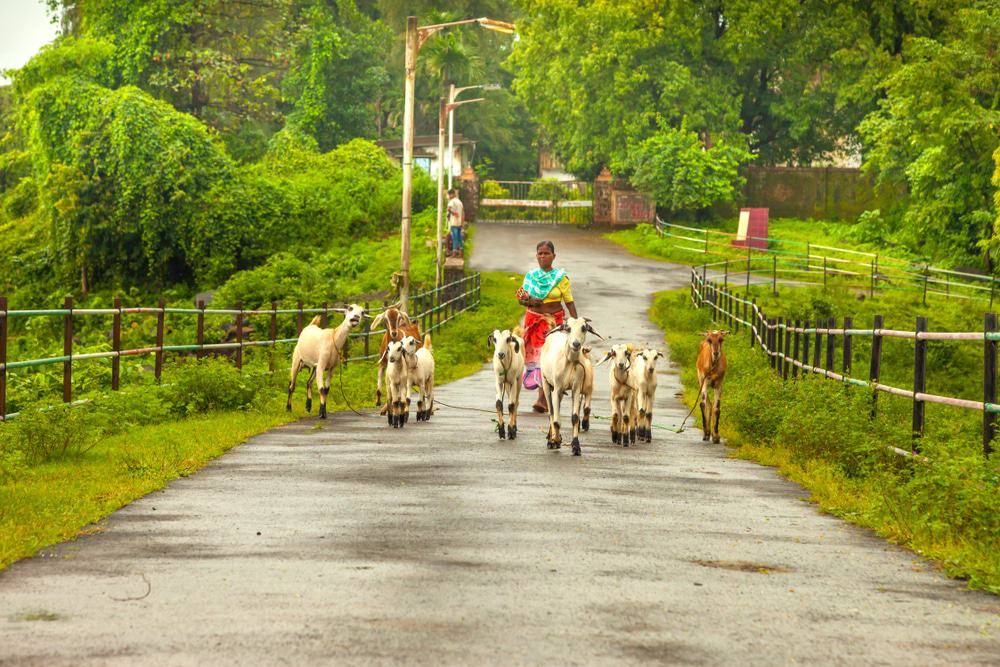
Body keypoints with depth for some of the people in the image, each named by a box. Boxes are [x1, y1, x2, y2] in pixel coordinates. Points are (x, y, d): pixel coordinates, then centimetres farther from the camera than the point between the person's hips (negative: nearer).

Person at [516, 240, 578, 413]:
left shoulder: (560, 277, -1)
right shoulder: (530, 276, 7)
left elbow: (569, 302, 1)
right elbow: (521, 299, 11)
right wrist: (528, 301, -12)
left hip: (554, 321, -3)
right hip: (534, 320, 3)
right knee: (535, 356, 2)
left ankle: (542, 400, -17)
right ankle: (546, 398, 17)